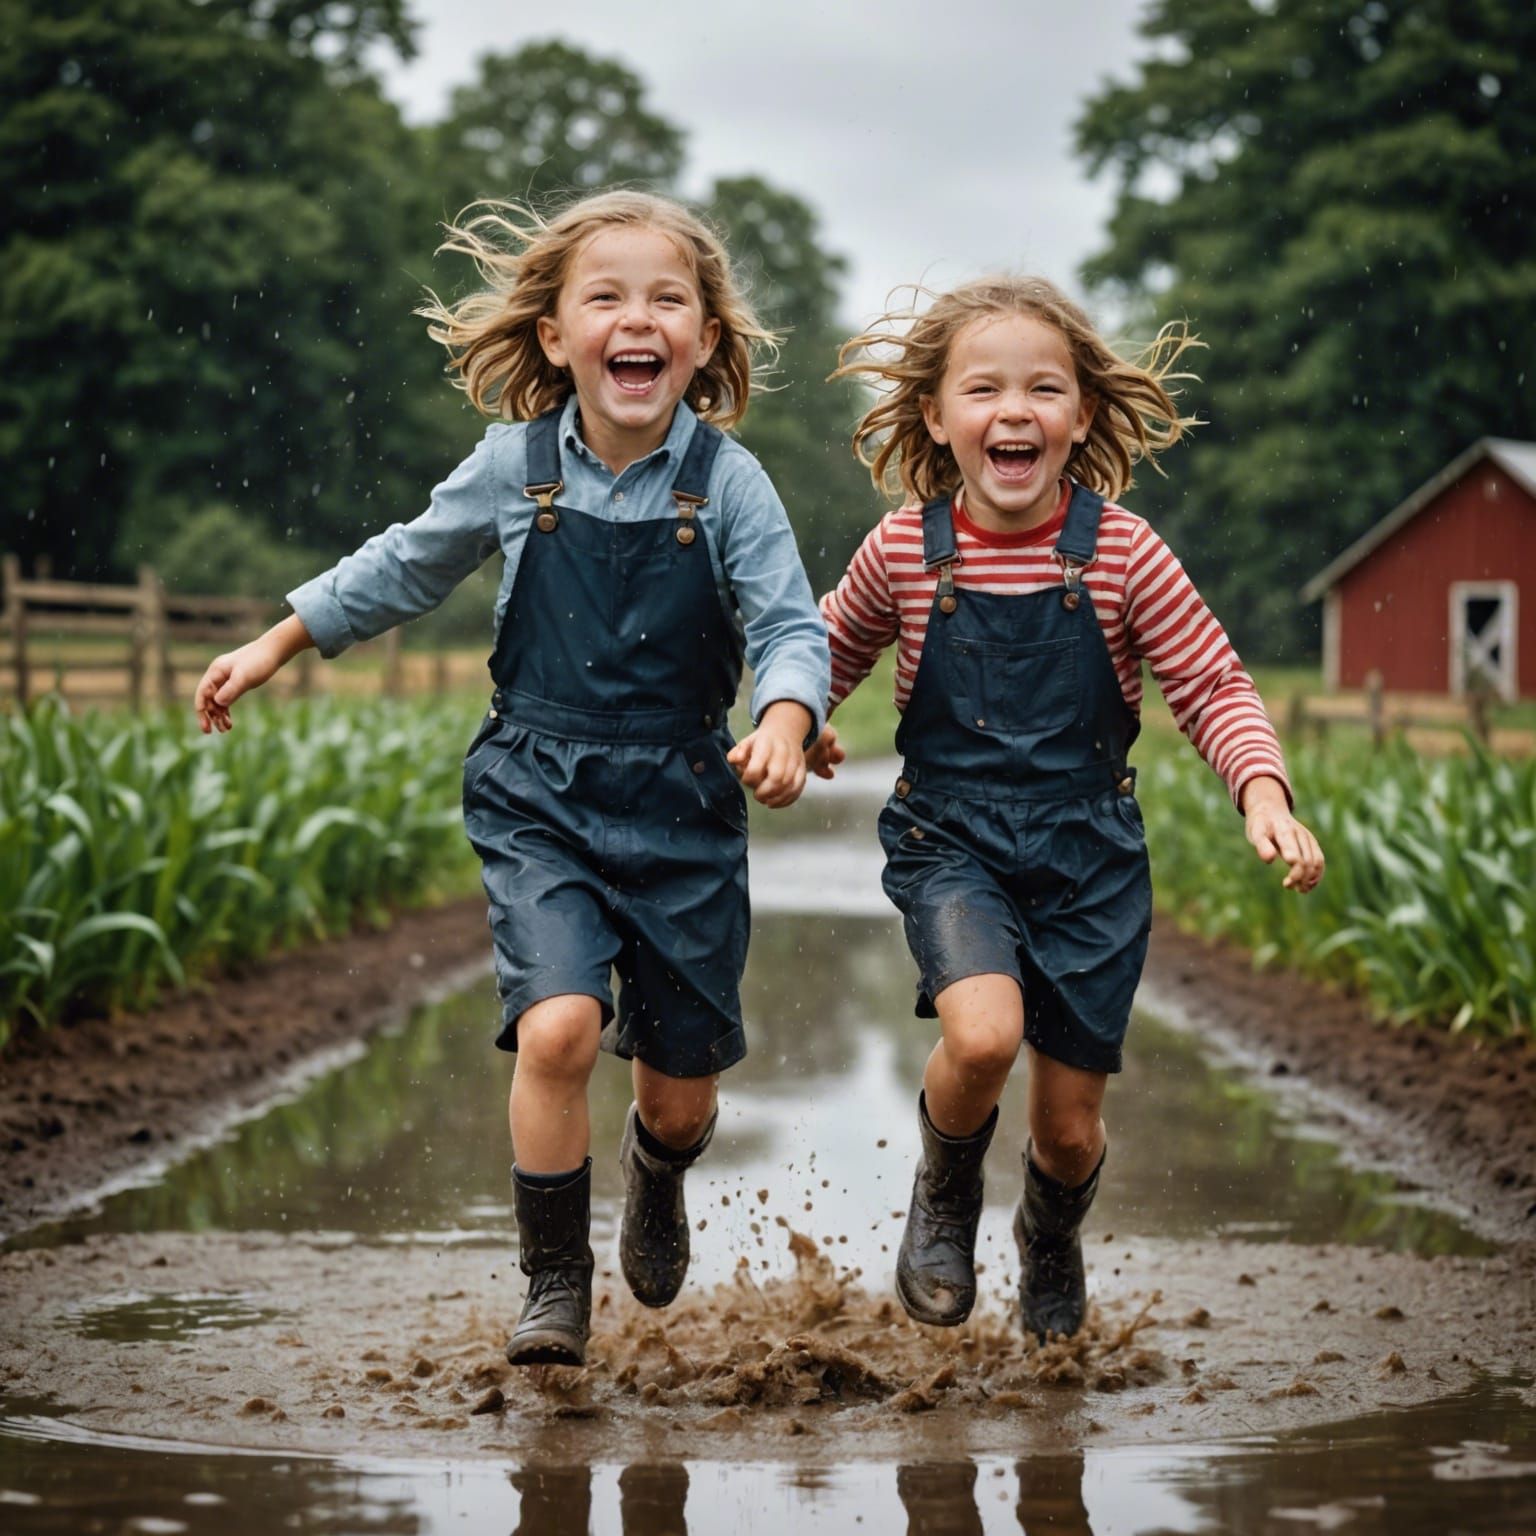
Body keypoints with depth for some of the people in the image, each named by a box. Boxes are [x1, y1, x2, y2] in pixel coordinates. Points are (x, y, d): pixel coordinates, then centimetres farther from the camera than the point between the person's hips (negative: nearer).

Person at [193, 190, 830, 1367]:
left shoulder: (727, 482, -8)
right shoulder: (515, 468, -3)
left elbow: (791, 628, -12)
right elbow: (406, 569, 13)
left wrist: (785, 720, -33)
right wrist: (276, 645, 15)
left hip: (682, 806, 0)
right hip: (537, 798, 0)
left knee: (681, 1087, 8)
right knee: (558, 1029, -22)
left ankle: (657, 1175, 47)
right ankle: (555, 1287, -3)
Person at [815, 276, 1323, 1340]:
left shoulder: (1122, 552, -10)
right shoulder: (905, 551, -7)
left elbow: (1214, 686, -5)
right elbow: (838, 643, 14)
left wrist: (1264, 791, -21)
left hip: (1089, 851, 1)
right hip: (950, 841, -1)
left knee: (1070, 1127, 7)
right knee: (983, 1036, -29)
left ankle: (1052, 1240, 45)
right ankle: (946, 1192, 6)